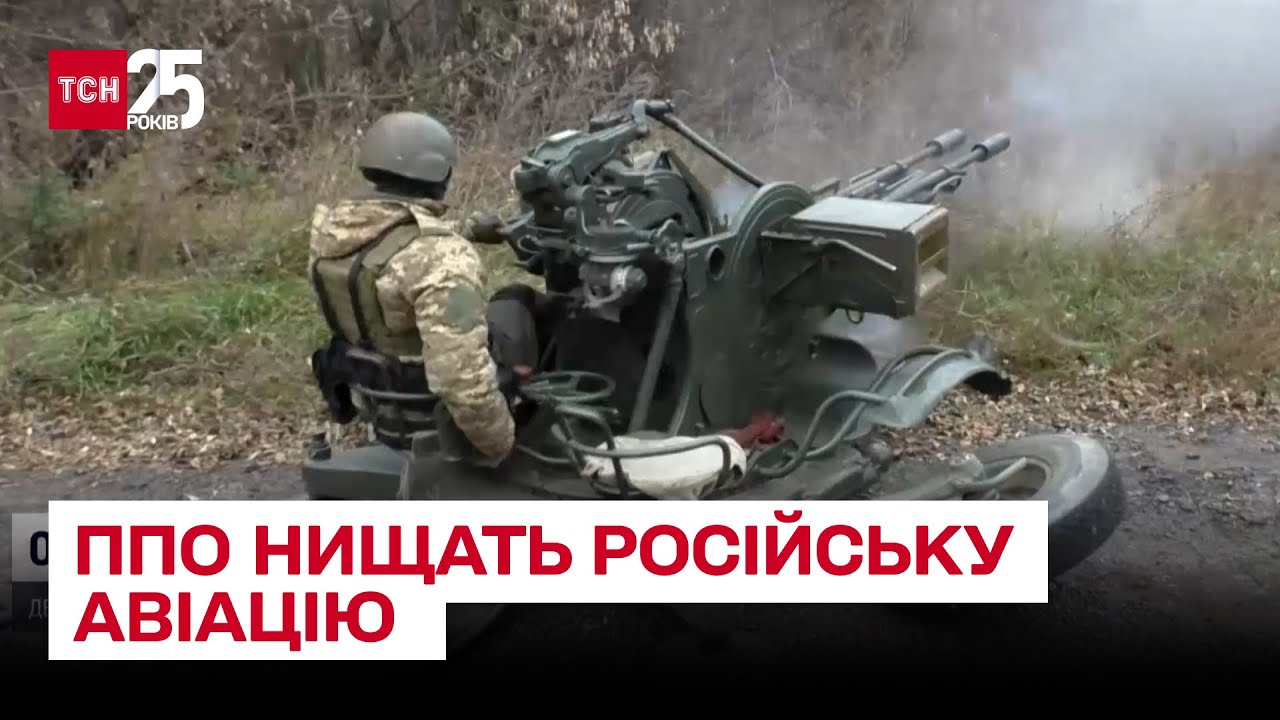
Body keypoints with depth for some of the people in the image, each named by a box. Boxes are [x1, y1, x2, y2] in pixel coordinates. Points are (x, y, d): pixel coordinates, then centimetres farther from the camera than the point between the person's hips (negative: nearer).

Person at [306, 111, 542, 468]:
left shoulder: (330, 230, -6)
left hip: (376, 397, 8)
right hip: (435, 409, -7)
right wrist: (499, 443, -25)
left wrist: (471, 228, 23)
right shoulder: (439, 254, -32)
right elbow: (463, 377, -39)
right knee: (516, 303, 14)